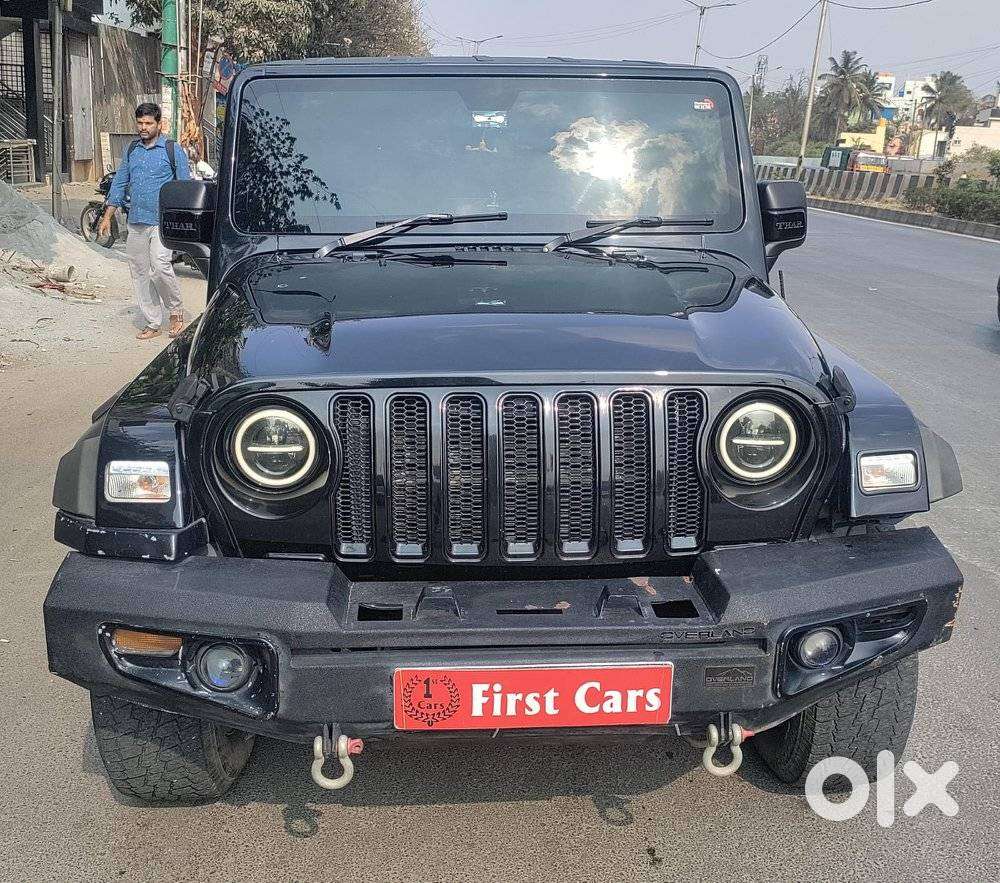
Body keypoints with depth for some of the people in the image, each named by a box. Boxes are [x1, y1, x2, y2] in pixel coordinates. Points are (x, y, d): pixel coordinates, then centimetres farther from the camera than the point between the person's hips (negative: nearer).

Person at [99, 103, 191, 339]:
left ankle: (176, 312, 3)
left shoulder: (172, 150, -1)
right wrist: (107, 217, 16)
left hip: (162, 221, -5)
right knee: (140, 274, 6)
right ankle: (152, 323, 15)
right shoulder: (131, 150, 14)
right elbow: (119, 183, 19)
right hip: (135, 222, 6)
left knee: (160, 268, -19)